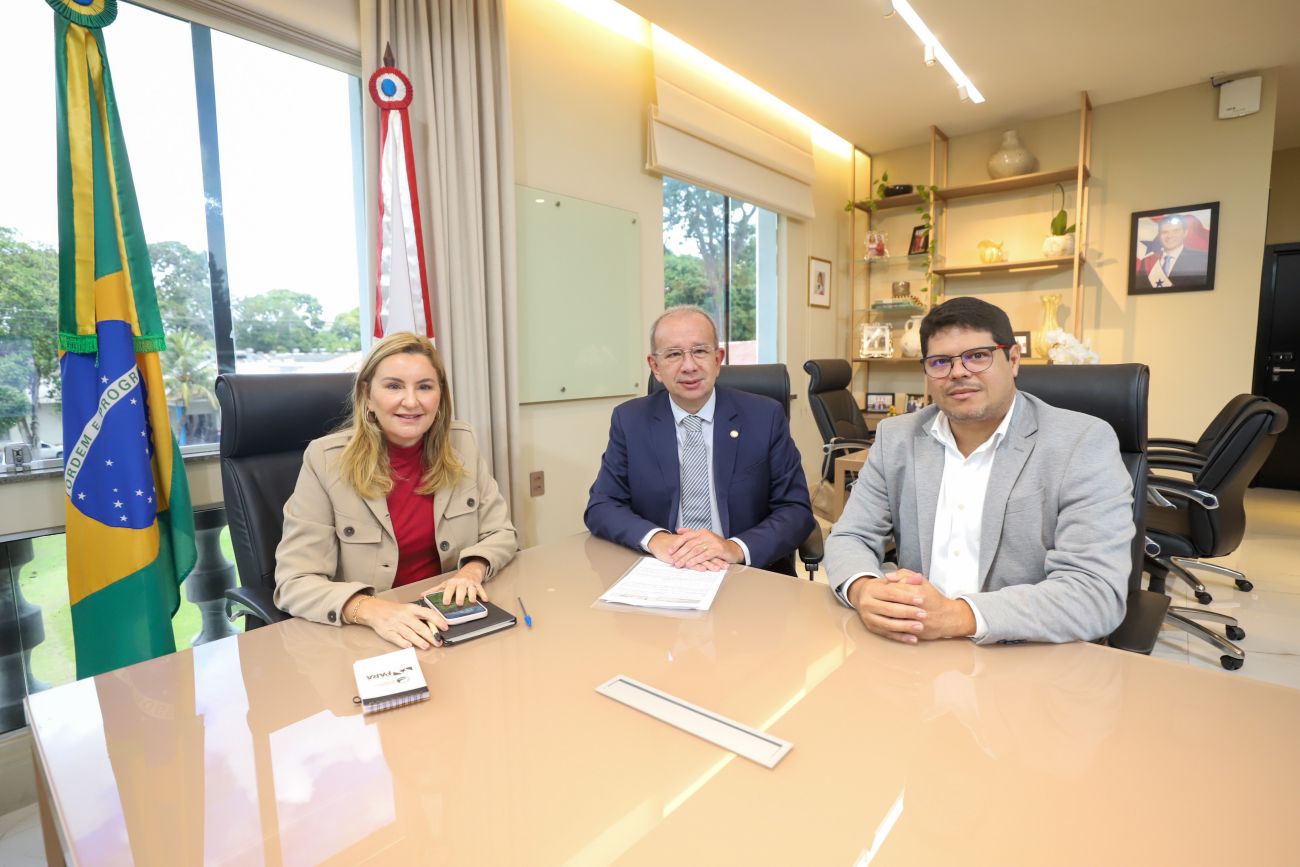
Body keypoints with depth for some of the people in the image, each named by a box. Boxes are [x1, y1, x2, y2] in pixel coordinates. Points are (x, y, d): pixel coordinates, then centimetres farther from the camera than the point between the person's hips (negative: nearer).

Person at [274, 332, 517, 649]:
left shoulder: (462, 443, -2)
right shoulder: (325, 459, -10)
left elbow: (501, 533, 3)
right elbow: (295, 582, -12)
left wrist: (473, 570, -17)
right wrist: (371, 610, -29)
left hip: (452, 622, 2)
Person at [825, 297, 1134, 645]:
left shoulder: (1084, 443, -8)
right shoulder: (896, 437, 2)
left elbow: (1098, 591, -16)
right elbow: (851, 537, 2)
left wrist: (955, 616, -28)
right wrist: (863, 590, -20)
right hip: (913, 653, 4)